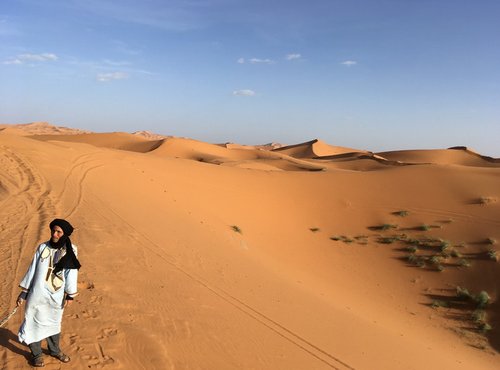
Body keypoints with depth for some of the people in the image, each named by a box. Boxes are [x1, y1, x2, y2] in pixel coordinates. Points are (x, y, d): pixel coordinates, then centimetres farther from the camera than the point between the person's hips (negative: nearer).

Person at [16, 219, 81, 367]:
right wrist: (24, 292, 1)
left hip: (56, 296, 0)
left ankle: (54, 350, 38)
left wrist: (70, 295, -4)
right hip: (37, 294, 0)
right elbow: (32, 270, 1)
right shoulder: (42, 247, -4)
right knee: (35, 323, 6)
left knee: (54, 323, 17)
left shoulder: (70, 250, -7)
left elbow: (71, 273, -4)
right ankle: (36, 354, 26)